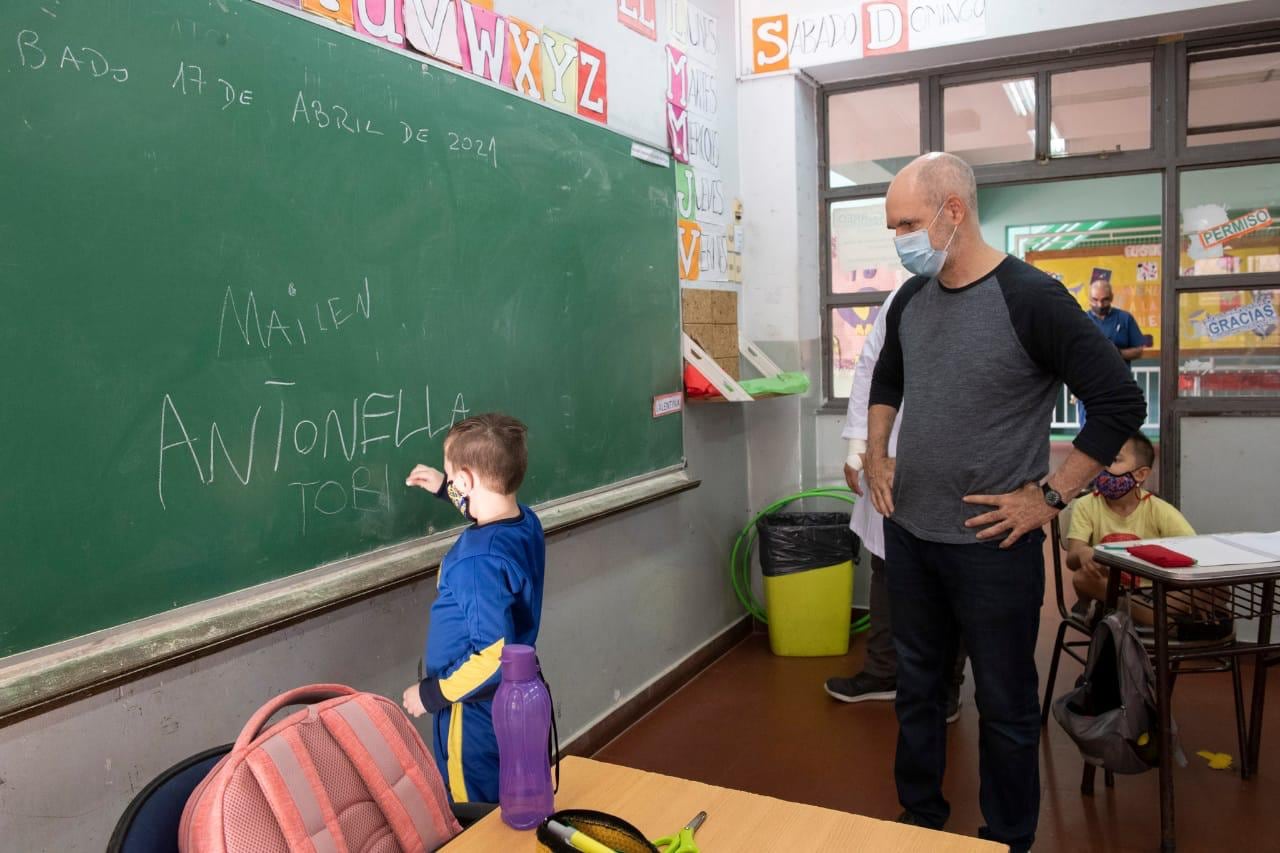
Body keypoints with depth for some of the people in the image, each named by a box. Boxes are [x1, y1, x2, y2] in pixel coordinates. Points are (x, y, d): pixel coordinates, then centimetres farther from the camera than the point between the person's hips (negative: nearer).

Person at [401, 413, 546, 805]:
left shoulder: (477, 562, -31)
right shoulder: (527, 521, -5)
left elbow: (495, 657, -29)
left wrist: (432, 694, -17)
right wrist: (445, 491, 23)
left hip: (476, 711, -8)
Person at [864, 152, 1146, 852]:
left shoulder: (1030, 298, -15)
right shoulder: (910, 299, 4)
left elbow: (1120, 403, -14)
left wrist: (1048, 496, -14)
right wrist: (877, 456, 11)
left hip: (991, 544, -6)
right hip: (908, 532, 6)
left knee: (1004, 703, 9)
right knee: (917, 685, 19)